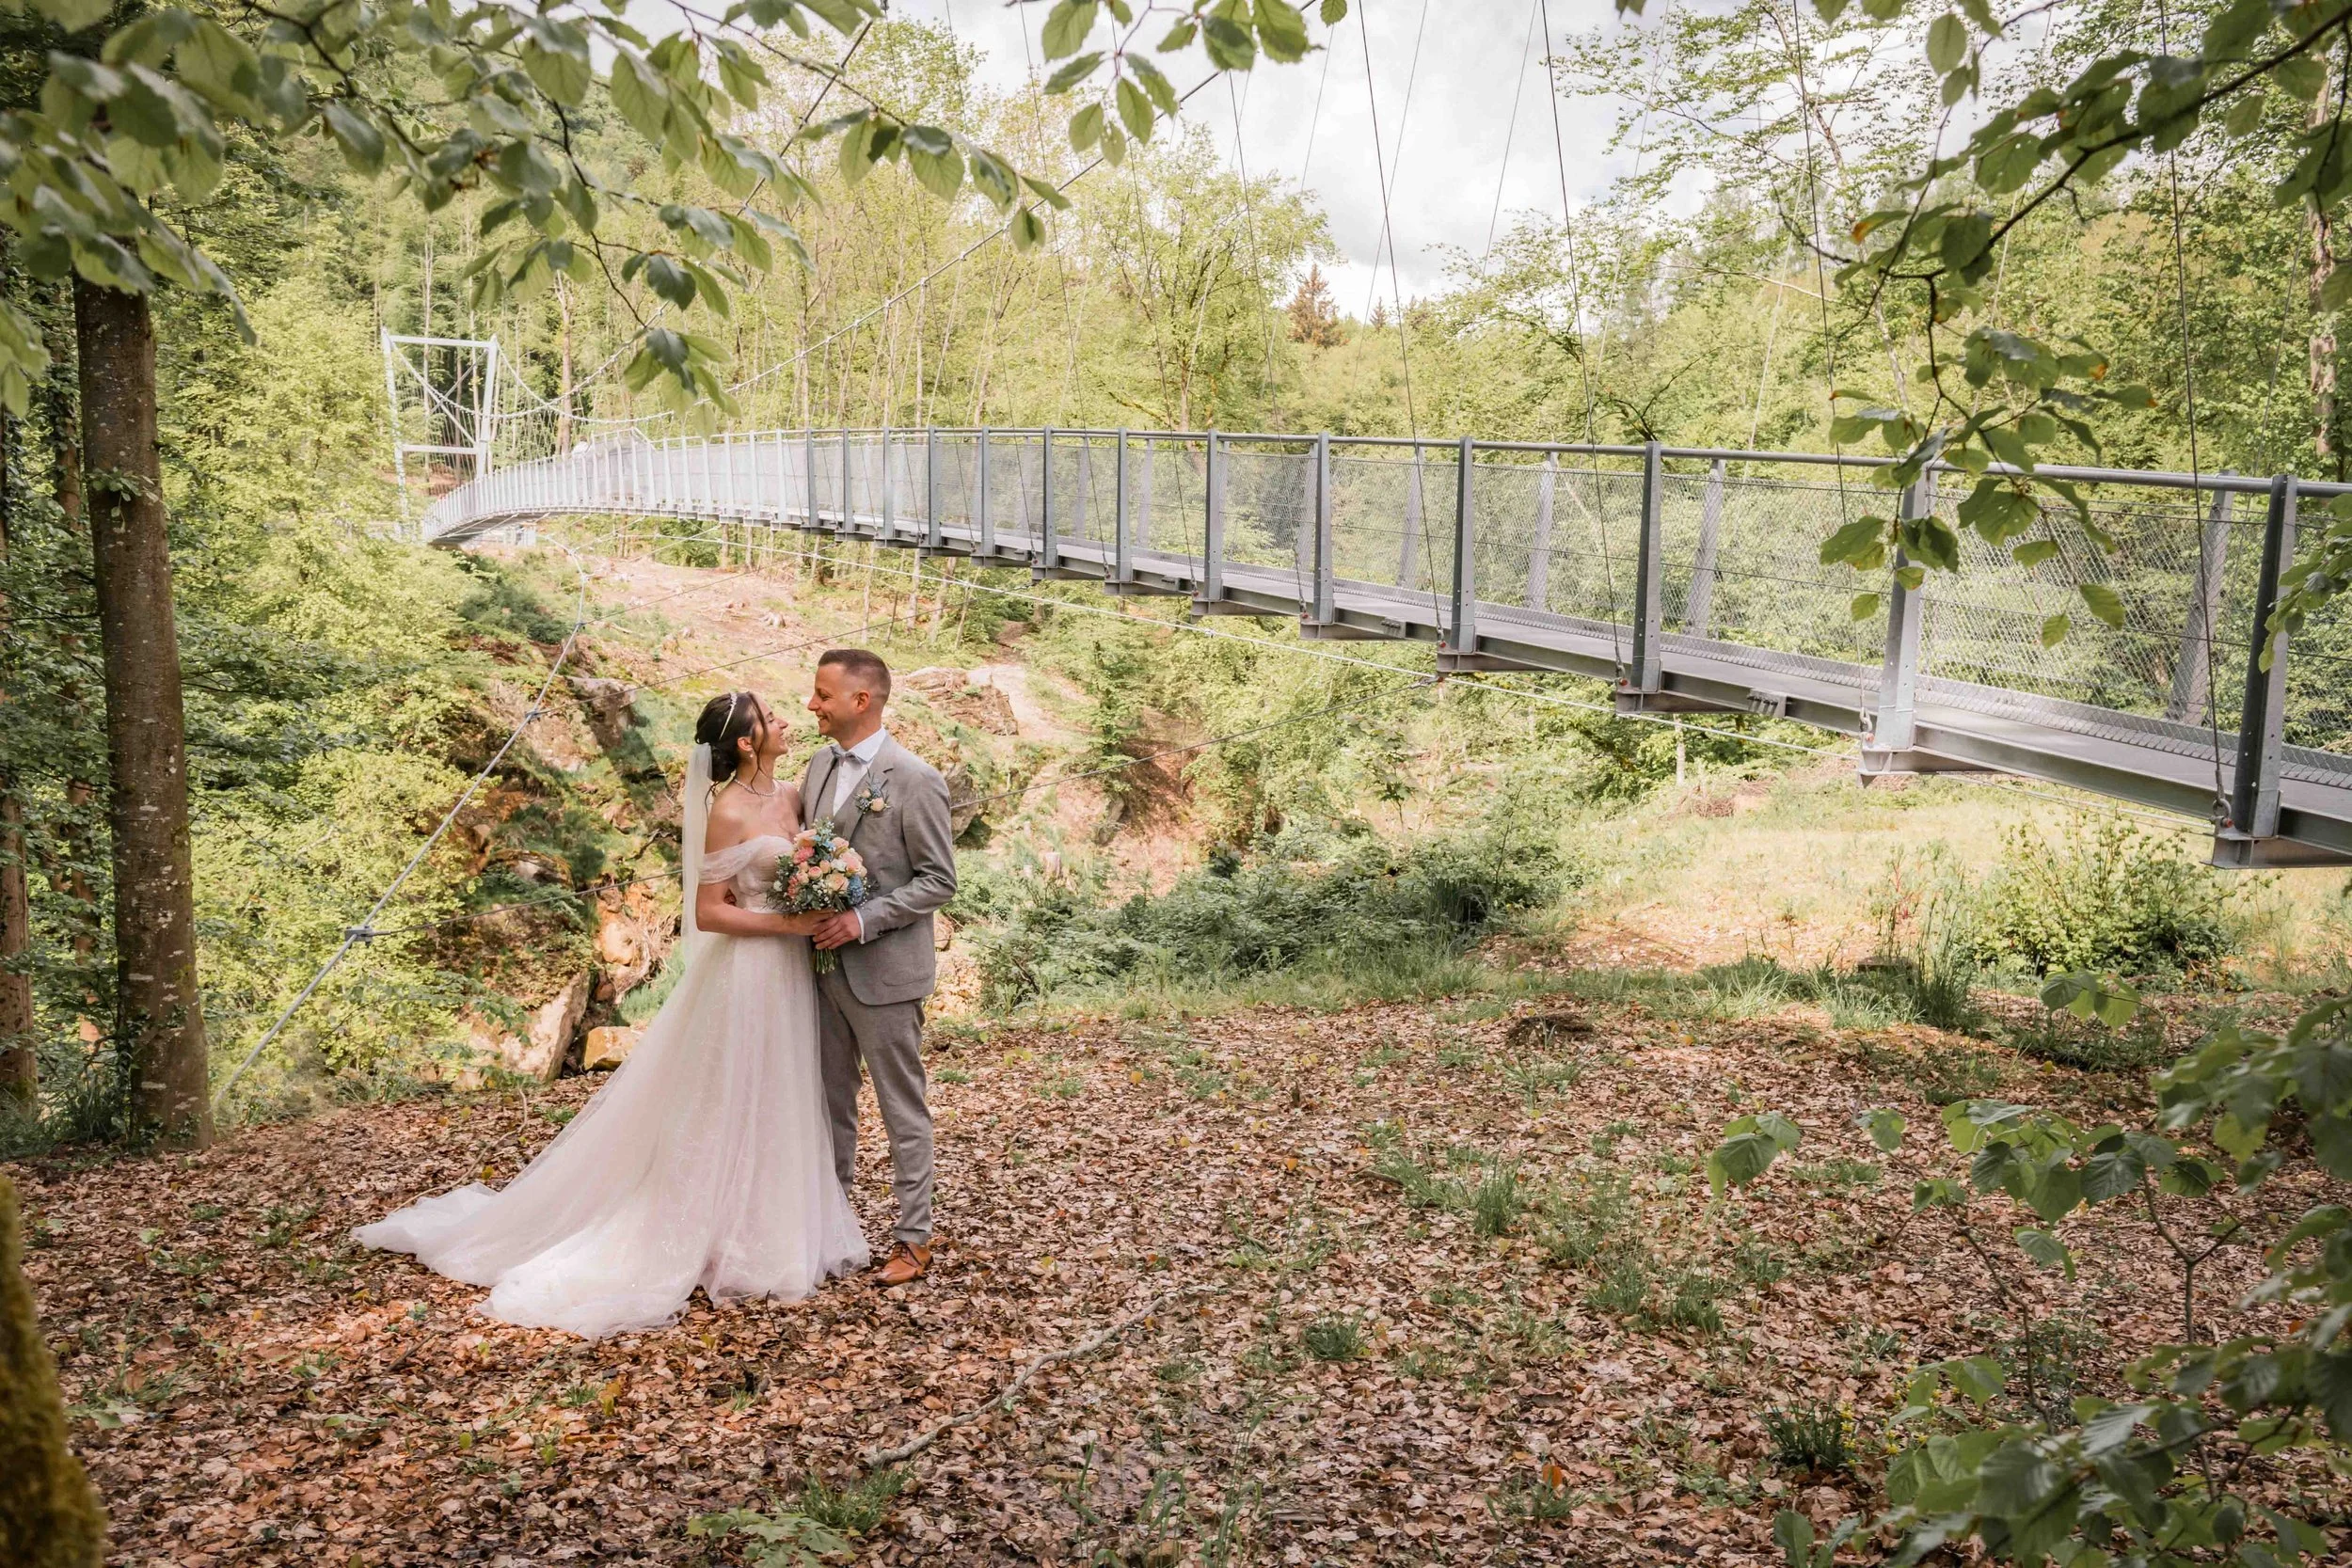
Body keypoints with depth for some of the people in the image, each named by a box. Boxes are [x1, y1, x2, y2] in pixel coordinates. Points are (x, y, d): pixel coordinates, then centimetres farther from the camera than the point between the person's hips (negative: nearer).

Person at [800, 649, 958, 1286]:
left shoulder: (916, 780, -15)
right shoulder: (821, 765, 7)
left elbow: (938, 881, -13)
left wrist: (863, 920, -21)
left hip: (883, 970, -7)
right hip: (824, 964, 7)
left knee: (903, 1109, 5)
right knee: (830, 1101, 18)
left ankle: (913, 1239, 16)